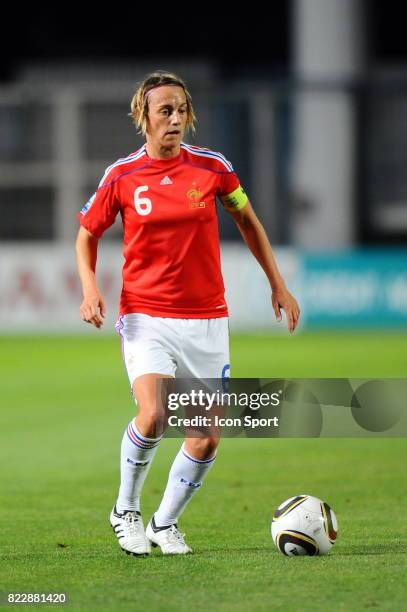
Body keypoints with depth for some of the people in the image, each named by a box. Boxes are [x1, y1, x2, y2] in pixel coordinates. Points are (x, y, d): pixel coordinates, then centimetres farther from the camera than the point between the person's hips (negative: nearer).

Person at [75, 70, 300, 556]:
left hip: (206, 319, 2)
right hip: (145, 316, -2)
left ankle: (165, 522, 21)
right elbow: (87, 235, 10)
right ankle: (126, 510, 0)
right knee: (152, 415, -24)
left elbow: (247, 221, 15)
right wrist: (89, 287, -7)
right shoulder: (121, 176, -3)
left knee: (208, 435, -2)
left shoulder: (212, 167, -1)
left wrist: (277, 284, 13)